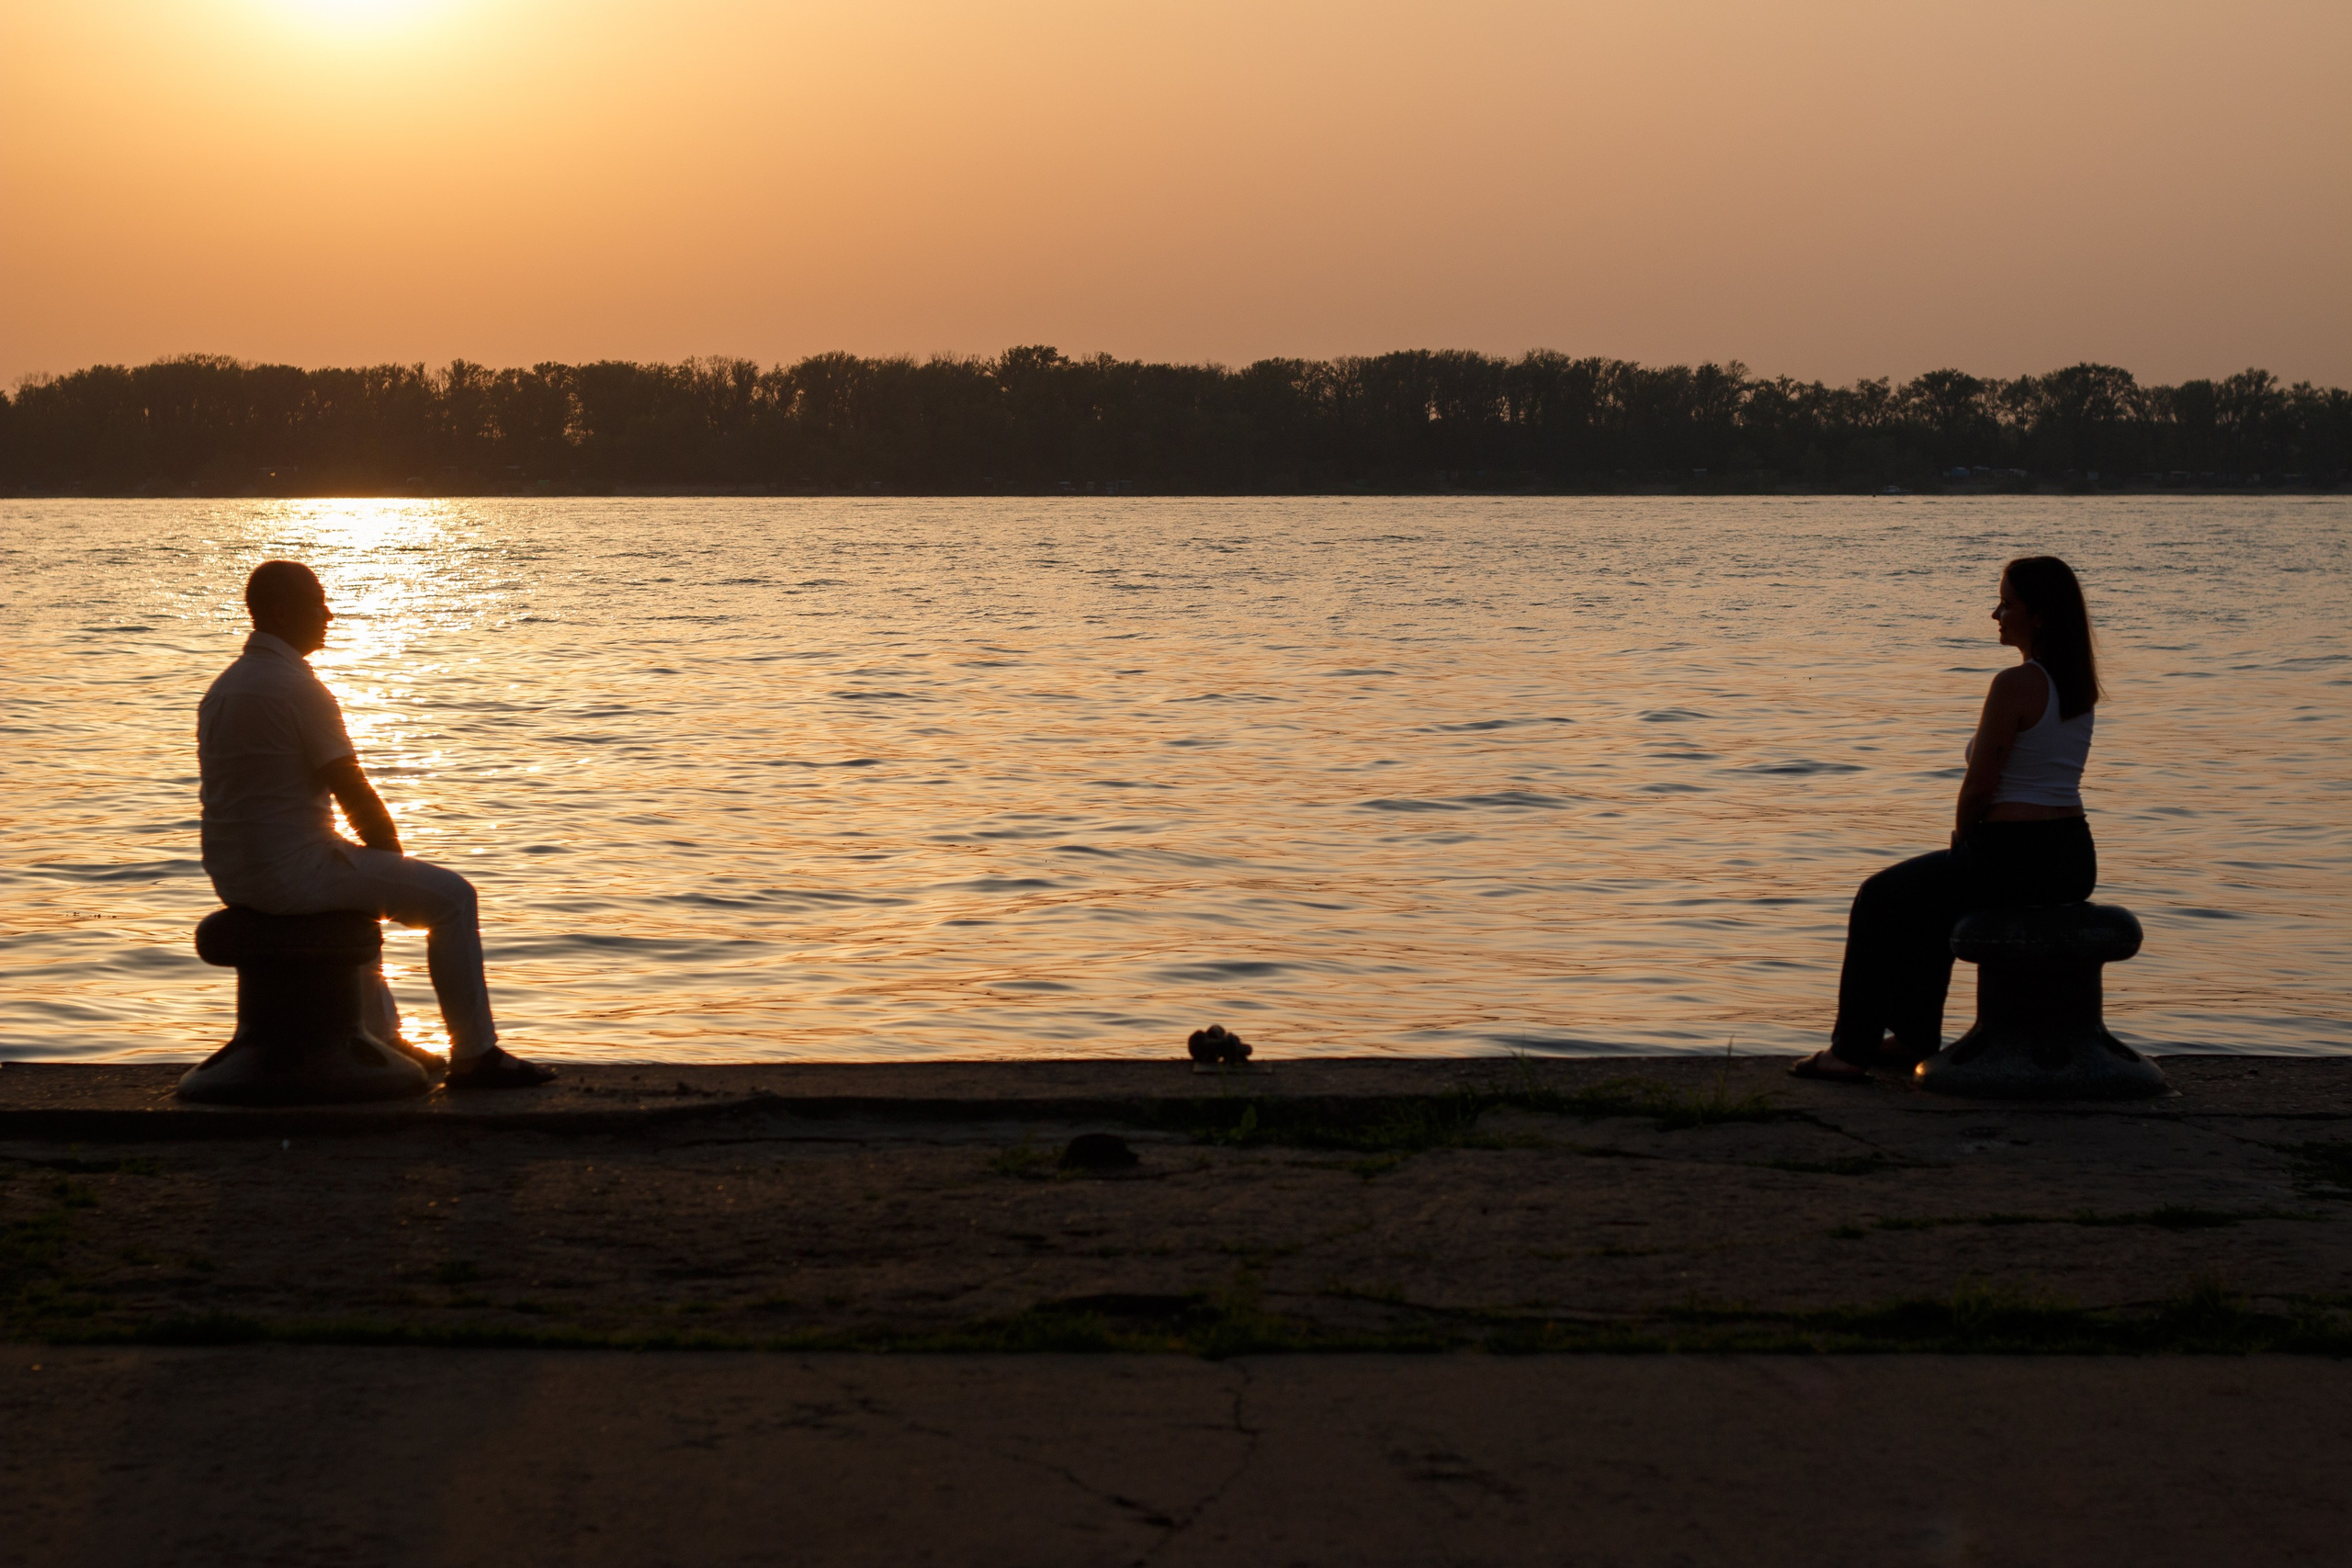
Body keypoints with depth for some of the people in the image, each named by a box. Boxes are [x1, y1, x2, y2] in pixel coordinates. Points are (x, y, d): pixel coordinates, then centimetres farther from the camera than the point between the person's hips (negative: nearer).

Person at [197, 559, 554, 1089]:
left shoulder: (222, 687, 12)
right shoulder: (299, 687, -18)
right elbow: (355, 794, -16)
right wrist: (393, 854, 4)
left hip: (232, 875, 10)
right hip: (294, 872, -10)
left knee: (359, 879, 38)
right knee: (452, 897, 1)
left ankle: (383, 1039, 41)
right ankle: (474, 1055, 6)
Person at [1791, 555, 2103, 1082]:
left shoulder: (2015, 685, -19)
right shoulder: (2079, 683, 9)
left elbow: (1979, 787, -17)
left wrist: (1962, 839, 3)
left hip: (2013, 857, -9)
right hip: (2074, 860, 9)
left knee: (1879, 899, 11)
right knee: (1933, 896, 32)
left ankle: (1852, 1049, 13)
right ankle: (1915, 1037, 37)